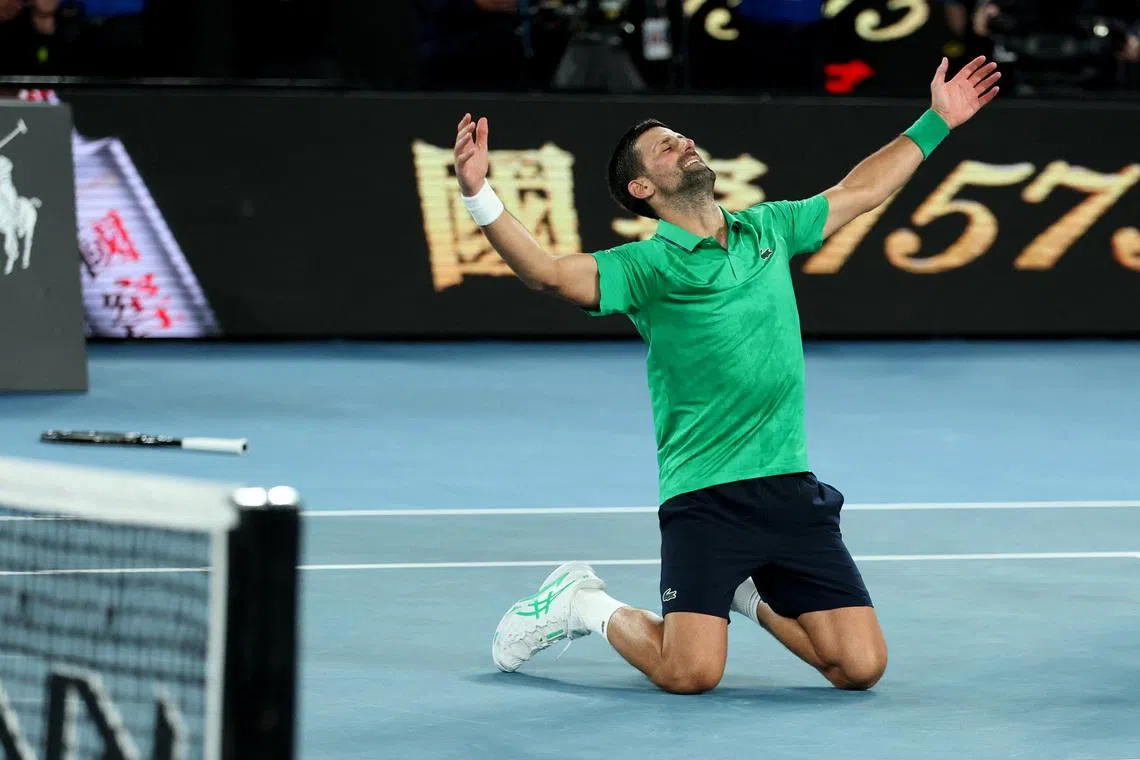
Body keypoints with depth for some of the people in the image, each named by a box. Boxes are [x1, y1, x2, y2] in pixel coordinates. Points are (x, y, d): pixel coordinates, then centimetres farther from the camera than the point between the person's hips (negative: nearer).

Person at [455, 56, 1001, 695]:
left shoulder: (767, 229, 13)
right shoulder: (649, 265, -5)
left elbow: (861, 191, 28)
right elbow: (549, 273, -20)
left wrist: (936, 123, 29)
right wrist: (479, 193, -34)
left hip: (793, 492, 5)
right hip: (706, 498, -5)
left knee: (862, 667, -2)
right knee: (690, 674, -17)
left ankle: (753, 598, 25)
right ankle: (583, 605, 13)